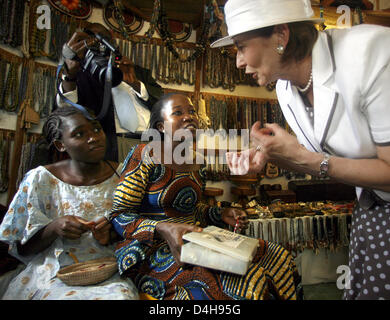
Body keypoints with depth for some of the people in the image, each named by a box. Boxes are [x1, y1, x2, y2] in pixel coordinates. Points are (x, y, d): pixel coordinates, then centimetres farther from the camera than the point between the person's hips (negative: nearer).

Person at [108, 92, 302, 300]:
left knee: (276, 255, -7)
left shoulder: (196, 162, 9)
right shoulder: (145, 156, -11)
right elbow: (118, 216, -12)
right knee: (249, 282, -27)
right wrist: (164, 229, -27)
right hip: (157, 251, -6)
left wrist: (221, 215, 2)